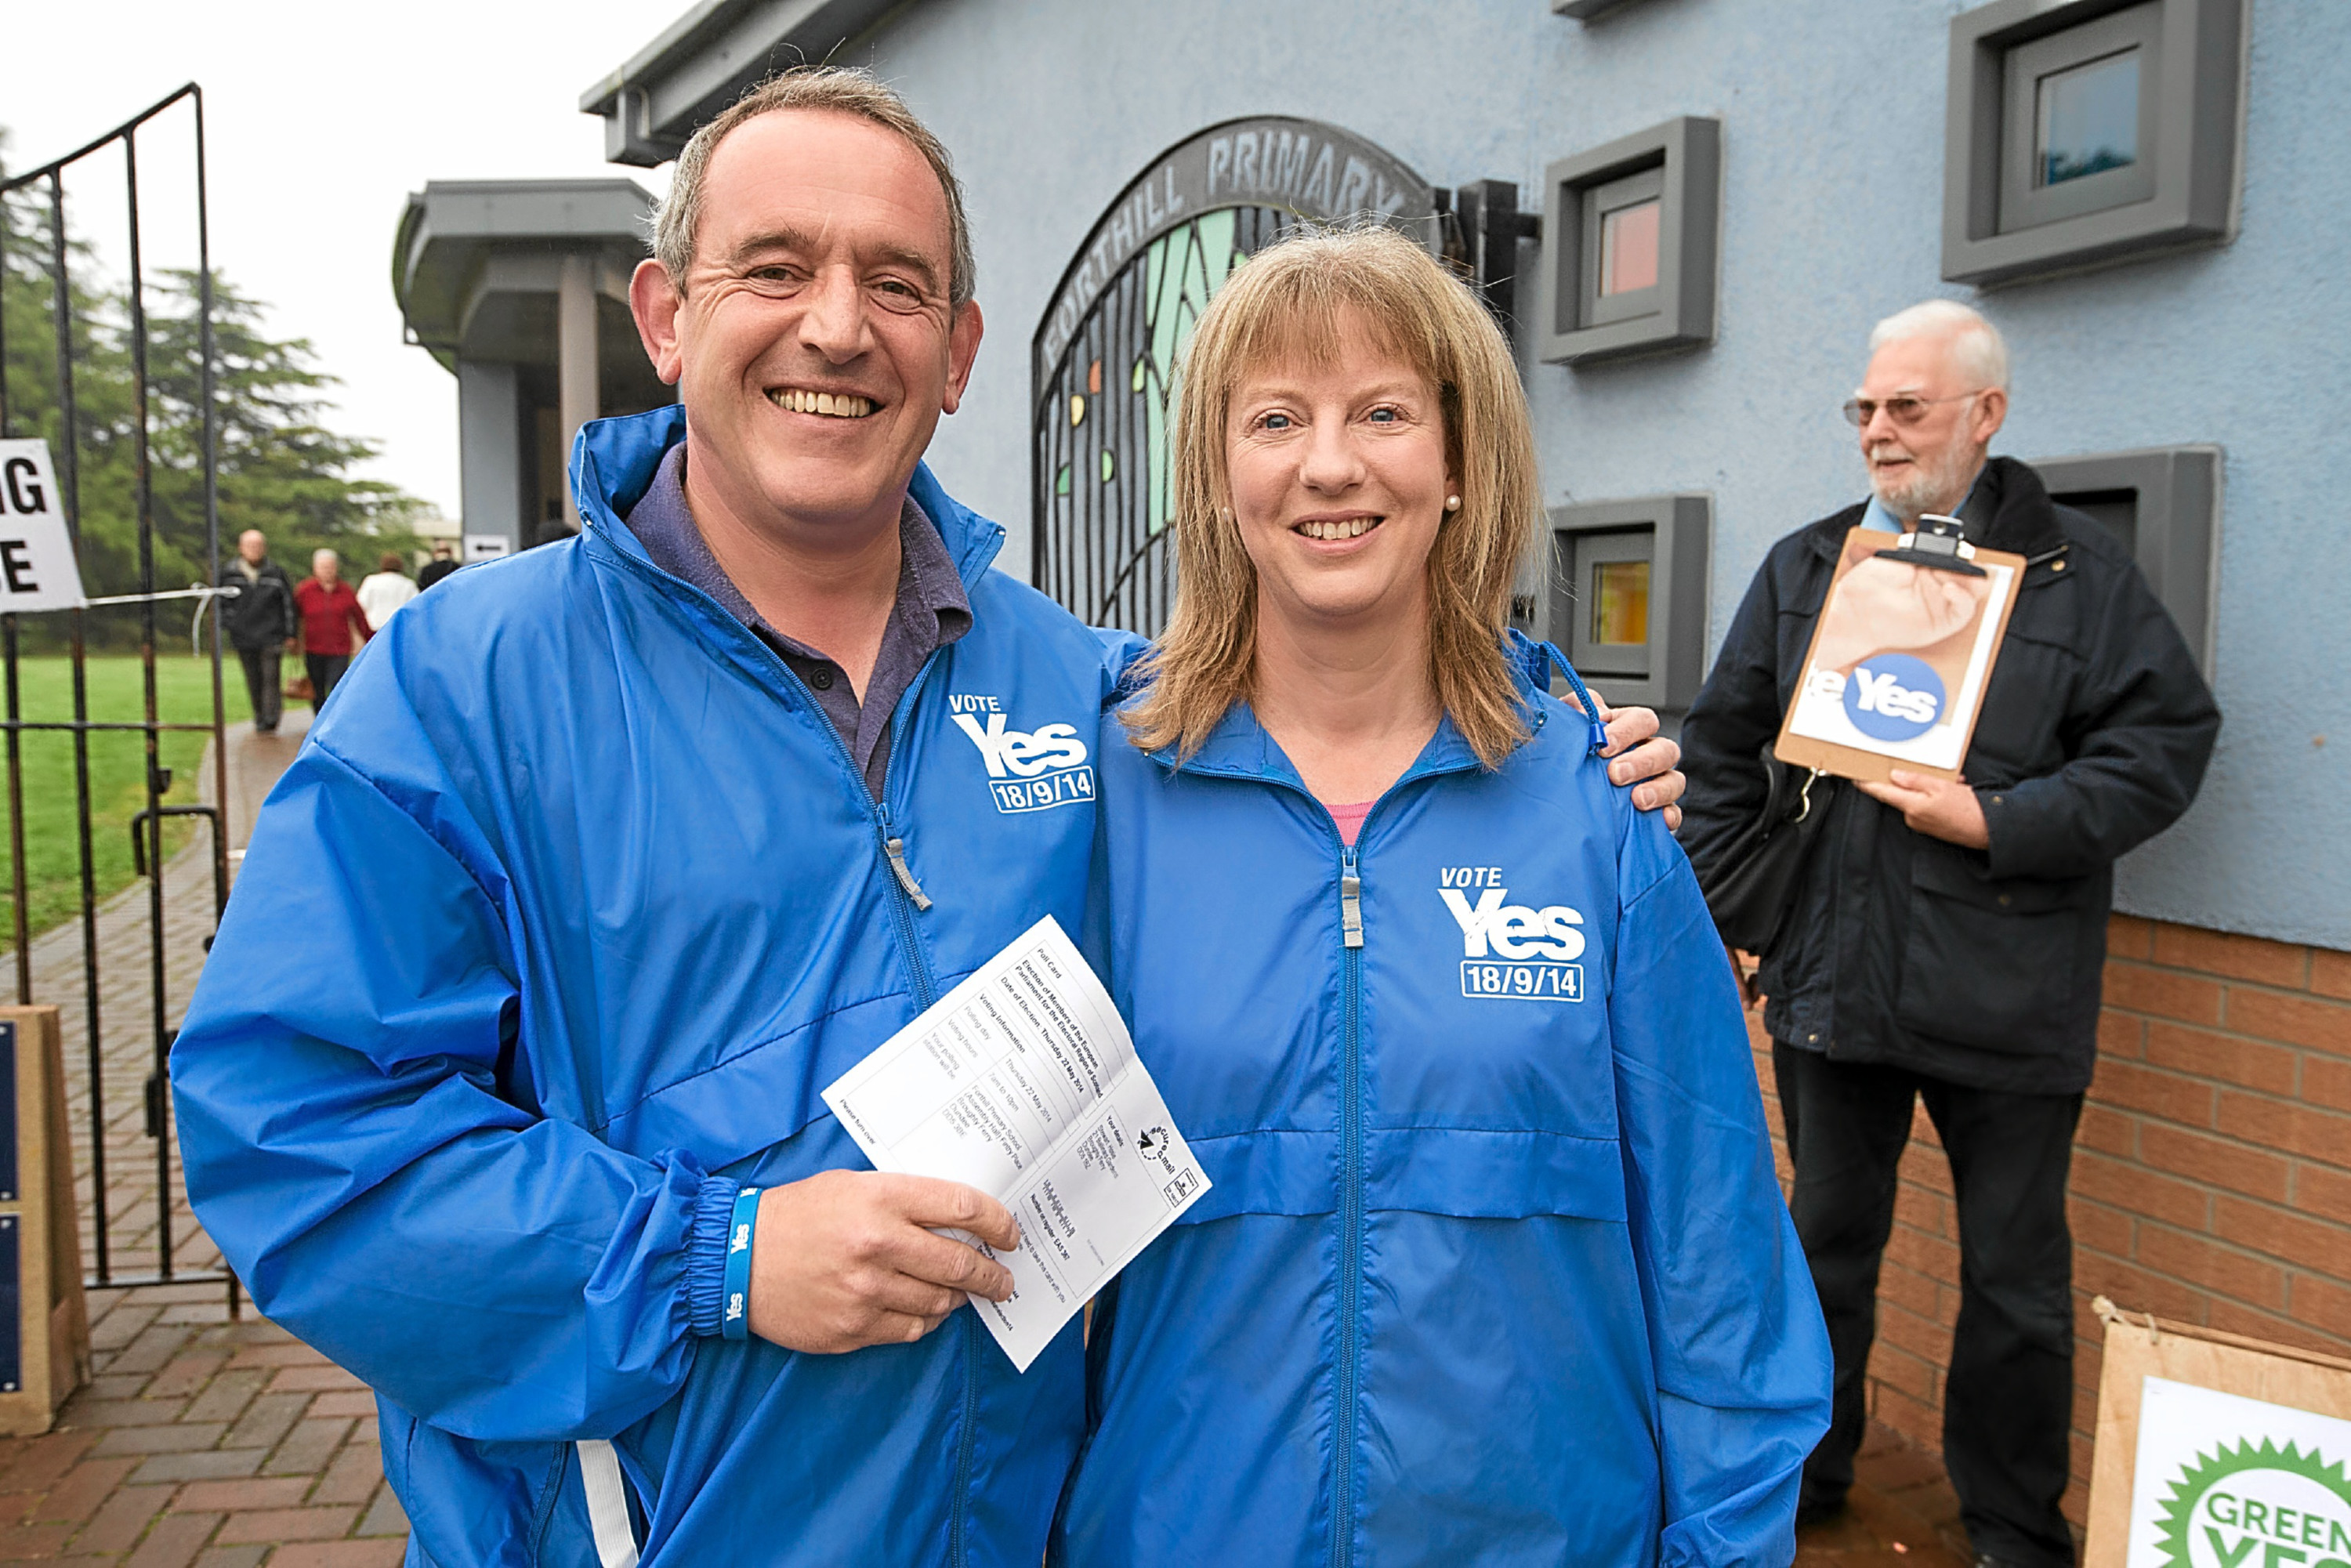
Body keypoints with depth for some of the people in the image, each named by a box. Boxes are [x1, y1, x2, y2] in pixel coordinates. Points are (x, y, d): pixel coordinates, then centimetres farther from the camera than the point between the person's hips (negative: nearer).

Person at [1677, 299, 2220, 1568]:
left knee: (2015, 1277, 10)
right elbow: (1725, 747, 12)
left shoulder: (2077, 571, 1)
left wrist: (1999, 821, -15)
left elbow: (2168, 739, -3)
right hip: (1830, 975, 3)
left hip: (2006, 991, -2)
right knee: (1826, 1239, 17)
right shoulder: (1802, 567, 9)